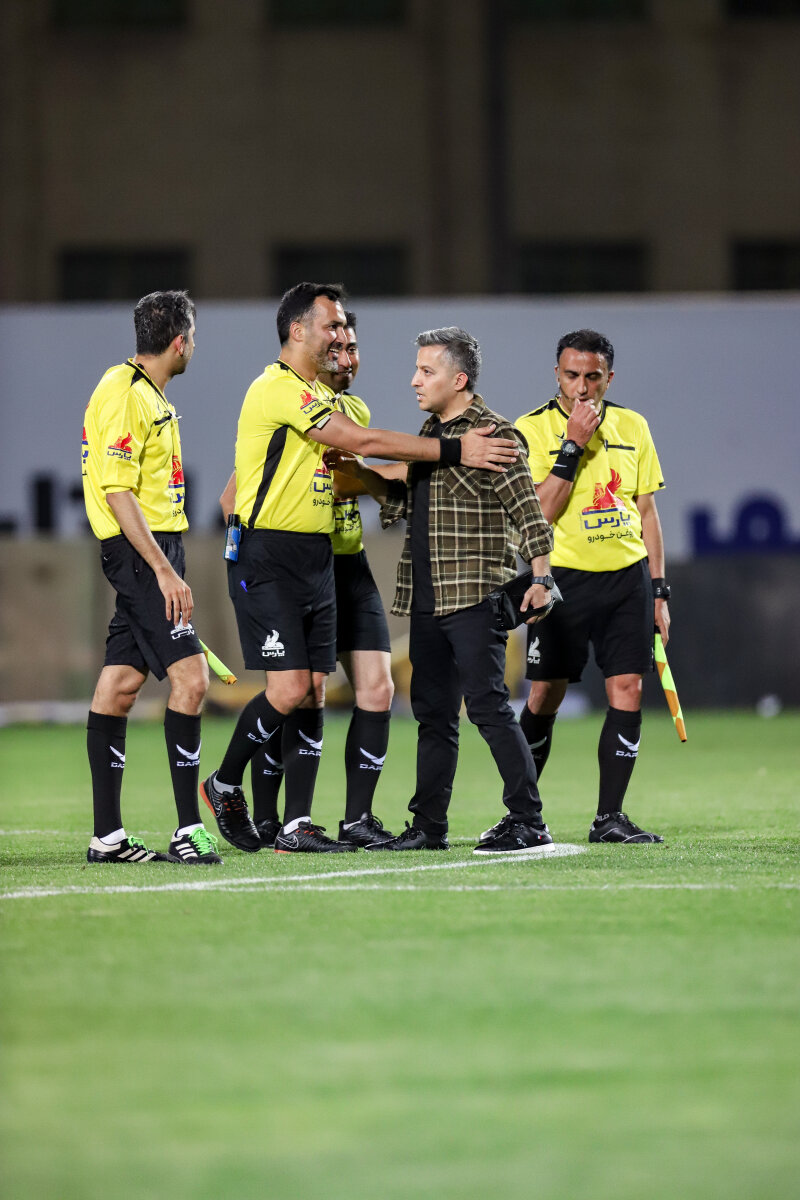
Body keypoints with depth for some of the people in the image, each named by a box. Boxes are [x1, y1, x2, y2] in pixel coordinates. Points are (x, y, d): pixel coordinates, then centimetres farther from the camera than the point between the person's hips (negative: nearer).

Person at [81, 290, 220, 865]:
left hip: (154, 550, 10)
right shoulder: (123, 396, -14)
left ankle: (108, 836, 8)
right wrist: (164, 570, -22)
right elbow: (117, 491, -20)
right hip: (141, 554, -10)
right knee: (190, 676, -15)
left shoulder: (150, 395, 18)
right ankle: (189, 828, -14)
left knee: (121, 684, 8)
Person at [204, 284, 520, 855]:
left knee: (313, 693, 3)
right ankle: (224, 785, 9)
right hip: (268, 560, -9)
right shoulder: (278, 389, -14)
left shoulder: (318, 396, 18)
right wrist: (455, 450, -17)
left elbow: (345, 468, 25)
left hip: (316, 559, 9)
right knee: (289, 690, -13)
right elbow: (363, 441, -19)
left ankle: (296, 826, 3)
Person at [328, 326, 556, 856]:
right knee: (433, 713, 12)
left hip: (475, 595, -9)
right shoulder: (431, 432, 18)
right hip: (427, 597, 9)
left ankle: (529, 823, -10)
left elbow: (528, 510, -13)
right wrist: (357, 471, 14)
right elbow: (406, 499, 26)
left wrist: (540, 578, -21)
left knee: (487, 704, -12)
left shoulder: (493, 434, -8)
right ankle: (429, 827, 18)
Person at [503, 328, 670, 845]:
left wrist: (658, 590, 10)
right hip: (564, 575, -3)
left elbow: (647, 511, 14)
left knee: (628, 688, -5)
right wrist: (573, 444, -19)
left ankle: (610, 817, 0)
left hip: (628, 575, 3)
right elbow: (540, 512, -13)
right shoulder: (532, 429, -3)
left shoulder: (632, 427, 9)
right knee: (546, 696, -1)